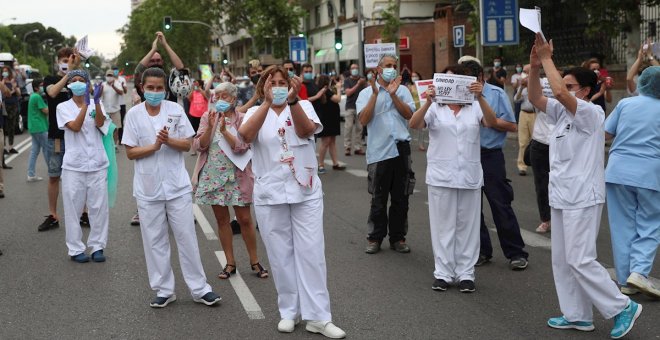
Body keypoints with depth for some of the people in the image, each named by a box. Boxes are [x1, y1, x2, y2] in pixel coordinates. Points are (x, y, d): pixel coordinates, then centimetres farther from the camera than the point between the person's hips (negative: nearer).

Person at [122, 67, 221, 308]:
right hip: (148, 188, 0)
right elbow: (130, 152, -2)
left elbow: (187, 144, 1)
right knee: (155, 240, 6)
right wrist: (154, 146, -16)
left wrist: (169, 140, -18)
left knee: (186, 237, 4)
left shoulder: (175, 110, 1)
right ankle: (163, 290, 18)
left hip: (177, 185, 0)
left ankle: (199, 288, 12)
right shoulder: (134, 114, -1)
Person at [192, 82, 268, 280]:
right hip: (213, 176, 3)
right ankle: (230, 263, 20)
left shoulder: (242, 119, -4)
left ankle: (255, 261, 14)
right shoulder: (208, 117, 4)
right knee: (221, 220, 9)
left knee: (244, 219, 1)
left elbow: (242, 147, -14)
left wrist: (224, 130, -23)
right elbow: (199, 145, -4)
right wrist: (210, 127, -17)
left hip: (236, 176, -3)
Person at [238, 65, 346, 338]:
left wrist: (292, 100, -34)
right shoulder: (255, 112, 4)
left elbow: (306, 130, -18)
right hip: (269, 195, 1)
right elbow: (245, 135, -19)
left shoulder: (303, 106, 3)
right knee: (281, 255, 7)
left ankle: (318, 317, 4)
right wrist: (267, 102, -28)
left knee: (311, 253, -1)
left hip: (305, 192, 0)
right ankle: (289, 311, 20)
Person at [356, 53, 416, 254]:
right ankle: (375, 238, 16)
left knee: (401, 198, 7)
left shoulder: (402, 90, 10)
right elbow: (364, 120, -8)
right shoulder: (366, 93, 5)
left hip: (401, 149, 2)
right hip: (379, 151, -2)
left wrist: (393, 94, -10)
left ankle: (398, 238, 18)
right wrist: (375, 94, -11)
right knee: (378, 199, 5)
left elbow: (409, 114, -3)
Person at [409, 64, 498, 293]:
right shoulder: (435, 108, 2)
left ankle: (465, 273, 14)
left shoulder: (474, 107, 6)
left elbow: (492, 122, -13)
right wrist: (428, 102, -30)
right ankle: (443, 273, 13)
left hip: (470, 177, 1)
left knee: (467, 225, 6)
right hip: (441, 177, -1)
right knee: (443, 225, 5)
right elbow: (414, 124, -14)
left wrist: (480, 98, -28)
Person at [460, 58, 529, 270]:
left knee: (501, 205, -2)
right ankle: (481, 251, 23)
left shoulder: (496, 94, -3)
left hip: (490, 156, -4)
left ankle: (516, 253, 7)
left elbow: (512, 126, -5)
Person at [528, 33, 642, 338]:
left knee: (580, 260, -9)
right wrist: (534, 66, -9)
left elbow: (560, 93, -28)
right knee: (561, 261, 11)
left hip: (583, 198, -9)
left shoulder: (591, 113, -13)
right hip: (560, 197, 9)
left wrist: (547, 58, -20)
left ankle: (622, 307, 4)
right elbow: (535, 98, 3)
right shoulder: (562, 113, 12)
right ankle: (577, 315, 20)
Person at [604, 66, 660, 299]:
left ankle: (625, 280, 12)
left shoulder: (625, 104, 5)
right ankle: (639, 272, -12)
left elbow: (606, 133, 7)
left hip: (618, 171, 2)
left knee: (622, 226, 8)